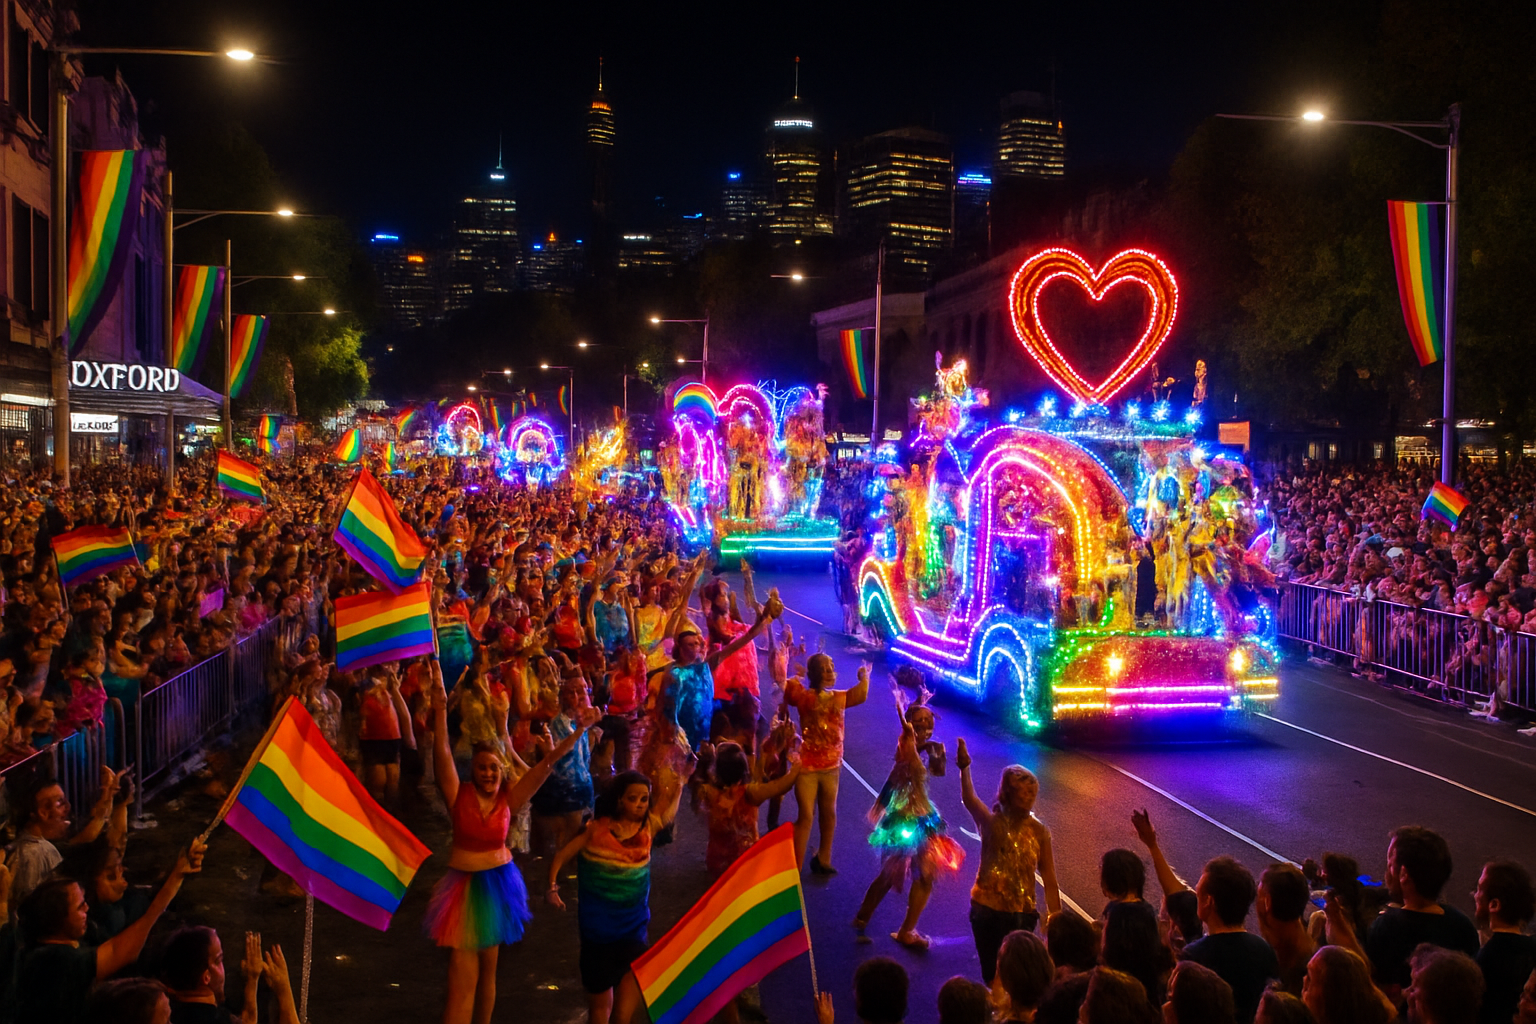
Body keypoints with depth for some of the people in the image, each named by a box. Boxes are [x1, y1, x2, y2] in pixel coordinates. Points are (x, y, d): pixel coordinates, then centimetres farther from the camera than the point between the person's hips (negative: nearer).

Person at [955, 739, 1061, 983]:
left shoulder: (1039, 831, -3)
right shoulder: (992, 823, -10)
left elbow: (1049, 880, 0)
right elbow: (969, 800, -30)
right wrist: (964, 769, -48)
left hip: (1022, 913, 2)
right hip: (988, 909, -2)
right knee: (993, 974, 3)